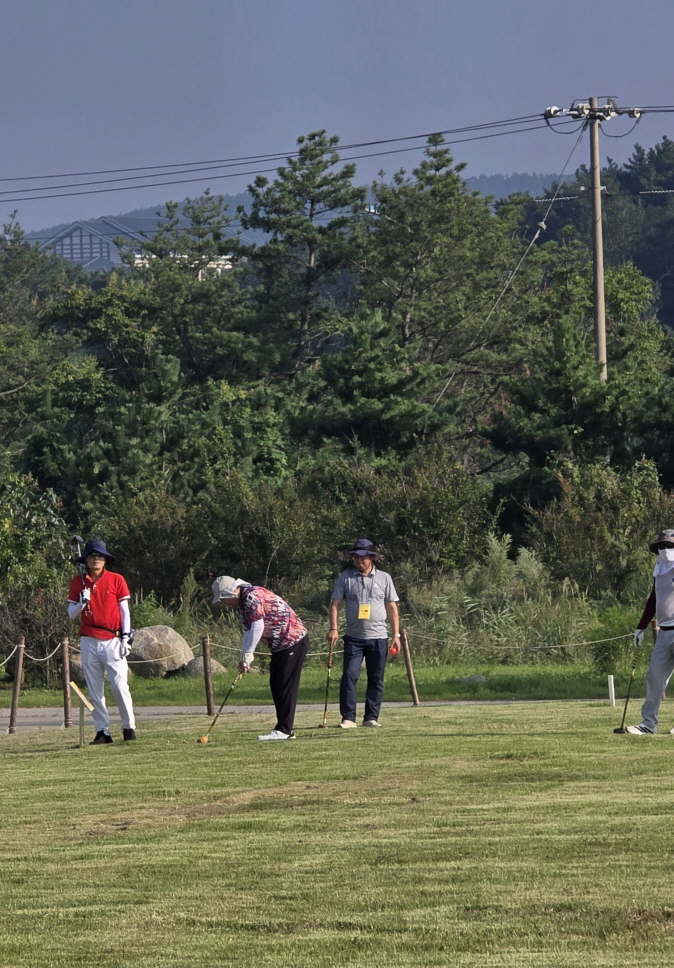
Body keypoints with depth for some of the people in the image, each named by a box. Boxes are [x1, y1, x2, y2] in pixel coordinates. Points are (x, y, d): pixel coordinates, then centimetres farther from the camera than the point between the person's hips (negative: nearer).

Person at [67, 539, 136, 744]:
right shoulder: (78, 583, 8)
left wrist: (125, 637, -3)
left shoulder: (116, 580, 4)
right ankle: (102, 731, 4)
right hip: (89, 641, 2)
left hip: (113, 640, -2)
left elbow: (124, 610, 5)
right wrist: (82, 603, -12)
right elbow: (71, 614, 8)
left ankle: (129, 727, 2)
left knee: (120, 686, -9)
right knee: (95, 690, 1)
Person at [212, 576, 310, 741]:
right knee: (276, 685, 10)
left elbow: (257, 627, -24)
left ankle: (284, 730, -8)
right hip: (279, 645, 10)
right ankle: (284, 729, 13)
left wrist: (247, 655, -19)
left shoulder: (252, 596, -18)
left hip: (293, 641, -10)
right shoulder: (242, 603, 12)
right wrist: (245, 657, 3)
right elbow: (248, 631, 15)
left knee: (286, 685, -9)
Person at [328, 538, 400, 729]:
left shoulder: (384, 578, 6)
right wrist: (334, 628, -12)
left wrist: (396, 634, 4)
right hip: (354, 638, -1)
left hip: (378, 637, 1)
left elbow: (392, 608, 9)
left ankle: (371, 717, 11)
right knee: (349, 676, -10)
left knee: (376, 680, 4)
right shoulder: (345, 577, 3)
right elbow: (335, 604, 1)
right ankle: (348, 717, -8)